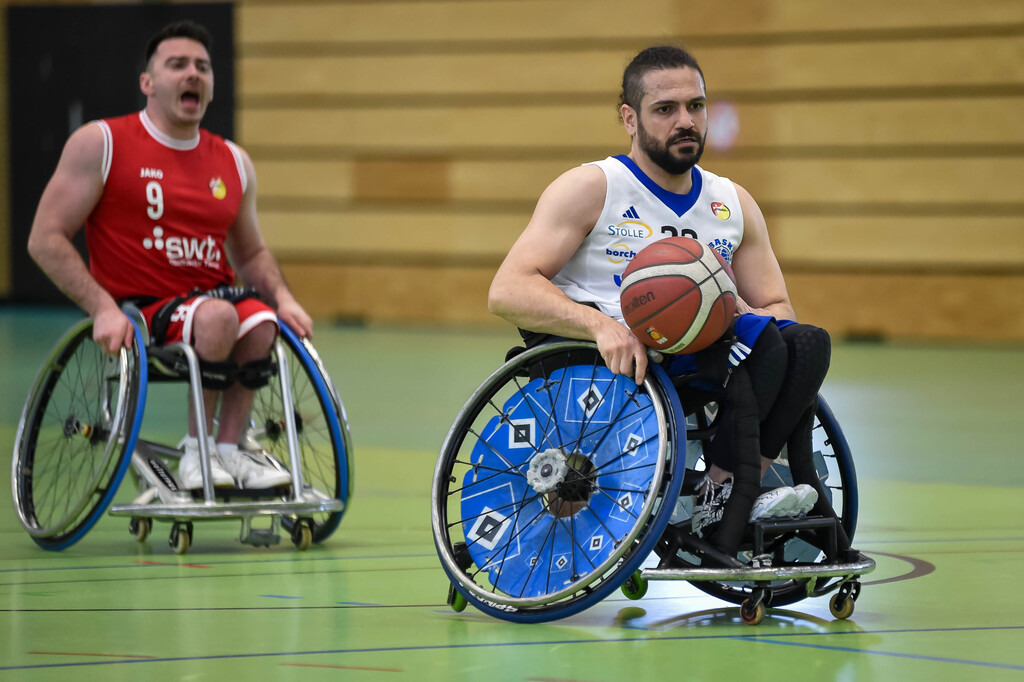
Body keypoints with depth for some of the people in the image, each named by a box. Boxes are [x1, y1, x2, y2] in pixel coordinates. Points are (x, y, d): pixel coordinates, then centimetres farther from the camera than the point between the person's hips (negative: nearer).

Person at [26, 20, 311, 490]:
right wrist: (103, 309, -18)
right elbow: (46, 239, -6)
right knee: (218, 317, -33)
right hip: (138, 311, -4)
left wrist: (282, 297, 2)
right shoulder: (101, 144, -3)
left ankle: (228, 450, -14)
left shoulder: (233, 162, 12)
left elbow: (249, 252, 24)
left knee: (260, 323, -29)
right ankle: (197, 448, -15)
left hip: (212, 297, 5)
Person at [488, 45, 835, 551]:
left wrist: (736, 317, -10)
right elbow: (507, 291, -11)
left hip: (688, 370, 6)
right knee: (755, 340, -28)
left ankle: (718, 498, -23)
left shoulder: (734, 205, 16)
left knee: (808, 343, -21)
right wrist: (600, 324, -29)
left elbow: (777, 310, 16)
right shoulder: (591, 188, 0)